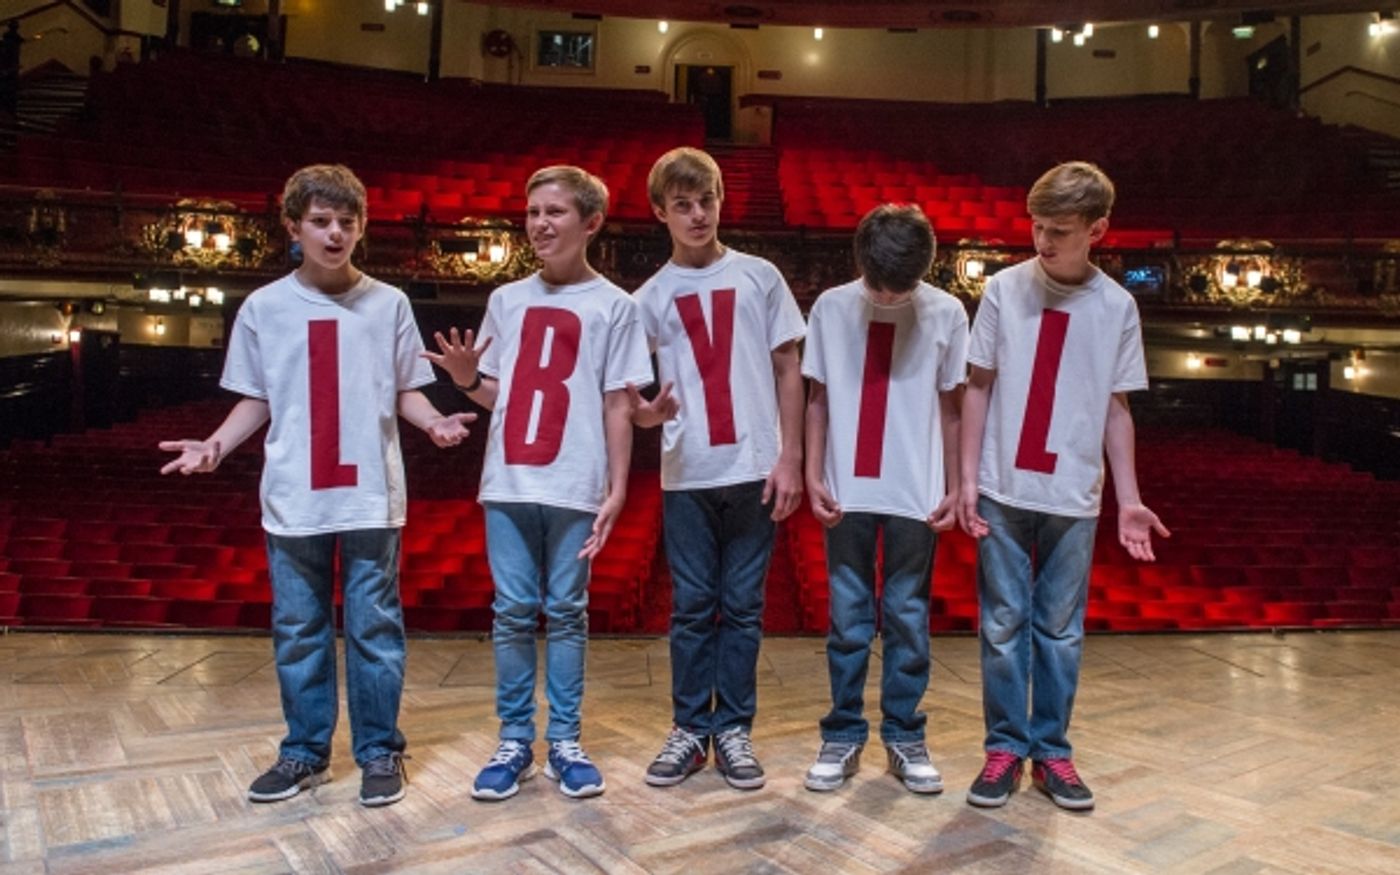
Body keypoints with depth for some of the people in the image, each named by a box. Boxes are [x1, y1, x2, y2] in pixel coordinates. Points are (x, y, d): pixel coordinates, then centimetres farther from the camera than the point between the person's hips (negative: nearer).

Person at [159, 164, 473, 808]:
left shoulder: (389, 304, 2)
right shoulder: (263, 308, 4)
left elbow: (406, 392, 5)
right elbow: (255, 401, 9)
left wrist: (435, 422, -15)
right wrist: (215, 445, -7)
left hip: (372, 496, -1)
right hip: (294, 498, 2)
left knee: (374, 628, 5)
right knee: (298, 631, 11)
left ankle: (380, 752, 17)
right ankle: (304, 752, 25)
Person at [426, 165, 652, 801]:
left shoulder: (613, 306, 2)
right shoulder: (506, 300, 12)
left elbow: (617, 404, -1)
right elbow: (496, 396, 16)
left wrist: (617, 488, -7)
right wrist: (468, 379, -6)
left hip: (574, 487, -3)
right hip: (507, 483, 3)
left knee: (566, 613, 5)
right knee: (512, 613, 7)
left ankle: (565, 743, 17)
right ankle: (513, 742, 18)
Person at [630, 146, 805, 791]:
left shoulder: (759, 277, 5)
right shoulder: (649, 299, 6)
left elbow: (788, 371, 5)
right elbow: (626, 389, 7)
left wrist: (790, 458, -2)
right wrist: (644, 412, -18)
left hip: (754, 470, 0)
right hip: (687, 475, 1)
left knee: (742, 608, 7)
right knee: (691, 608, 7)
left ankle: (734, 729, 19)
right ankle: (690, 729, 20)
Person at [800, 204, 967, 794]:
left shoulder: (946, 313, -1)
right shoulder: (831, 307, -1)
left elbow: (951, 406, 4)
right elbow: (817, 399, 5)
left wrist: (954, 487, 3)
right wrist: (813, 475, -2)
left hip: (916, 493, 0)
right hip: (848, 491, 1)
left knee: (908, 618, 9)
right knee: (847, 619, 8)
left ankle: (904, 736, 22)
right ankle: (843, 736, 20)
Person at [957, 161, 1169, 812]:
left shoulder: (1117, 307, 2)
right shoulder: (1005, 289, -2)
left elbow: (1116, 409, 7)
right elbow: (978, 387, 1)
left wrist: (1129, 499, 3)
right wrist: (967, 478, -4)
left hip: (1073, 496, 1)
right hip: (1003, 491, -1)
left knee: (1061, 630, 9)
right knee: (1004, 625, 5)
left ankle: (1052, 750, 22)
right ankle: (1006, 746, 18)